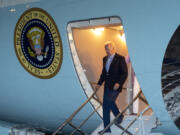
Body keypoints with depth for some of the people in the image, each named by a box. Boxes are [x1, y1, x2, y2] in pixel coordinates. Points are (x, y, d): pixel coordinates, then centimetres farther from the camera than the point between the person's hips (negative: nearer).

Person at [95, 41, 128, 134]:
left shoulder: (120, 59, -8)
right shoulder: (105, 59, 12)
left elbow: (125, 73, -10)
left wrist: (118, 83, -21)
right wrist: (99, 84, 8)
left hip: (115, 86, -7)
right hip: (107, 86, 7)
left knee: (110, 101, -19)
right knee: (105, 106, 7)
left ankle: (119, 116, 11)